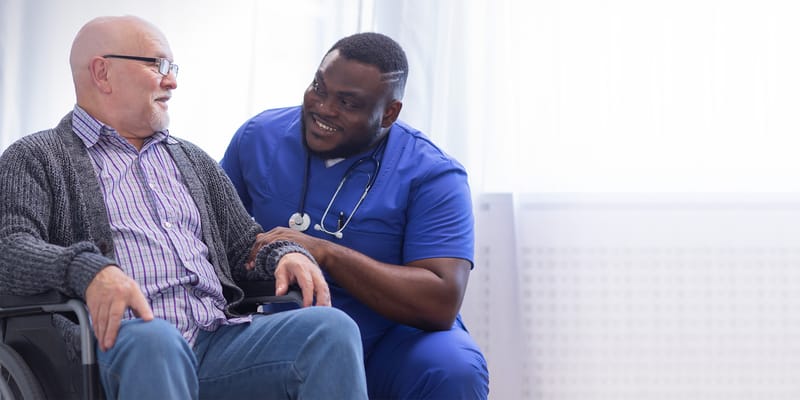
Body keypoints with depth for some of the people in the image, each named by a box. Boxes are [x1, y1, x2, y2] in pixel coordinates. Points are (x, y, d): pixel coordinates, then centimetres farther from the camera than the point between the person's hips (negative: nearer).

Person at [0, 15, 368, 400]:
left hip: (219, 338, 5)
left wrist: (286, 254, 6)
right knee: (154, 339, -41)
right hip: (122, 347, -5)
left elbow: (244, 245, 31)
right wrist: (88, 269, -26)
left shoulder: (192, 160, 31)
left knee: (331, 327, -22)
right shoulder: (35, 158, 12)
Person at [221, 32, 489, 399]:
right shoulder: (260, 137, 1)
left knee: (455, 371, -34)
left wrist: (325, 253, -27)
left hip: (391, 344, -3)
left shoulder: (431, 175, -11)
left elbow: (441, 303, -22)